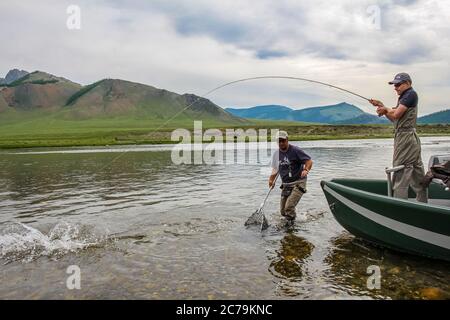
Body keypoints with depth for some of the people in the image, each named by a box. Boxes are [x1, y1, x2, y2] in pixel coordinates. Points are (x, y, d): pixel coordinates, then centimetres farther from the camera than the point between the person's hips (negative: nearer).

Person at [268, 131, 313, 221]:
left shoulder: (295, 150, -11)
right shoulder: (276, 154, 8)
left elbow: (309, 161, -12)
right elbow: (275, 168, 20)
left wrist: (306, 170, -31)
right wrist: (271, 179, 8)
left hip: (298, 183, -6)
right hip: (286, 185, 6)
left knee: (289, 207, -20)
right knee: (283, 211, 10)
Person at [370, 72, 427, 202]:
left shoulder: (411, 94, -8)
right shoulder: (403, 97, 21)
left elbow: (396, 114, -17)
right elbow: (394, 119, 18)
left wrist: (385, 109, 3)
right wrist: (382, 106, 9)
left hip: (406, 137, -10)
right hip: (411, 138, 10)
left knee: (401, 174, -9)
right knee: (417, 174, 14)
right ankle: (422, 205, 22)